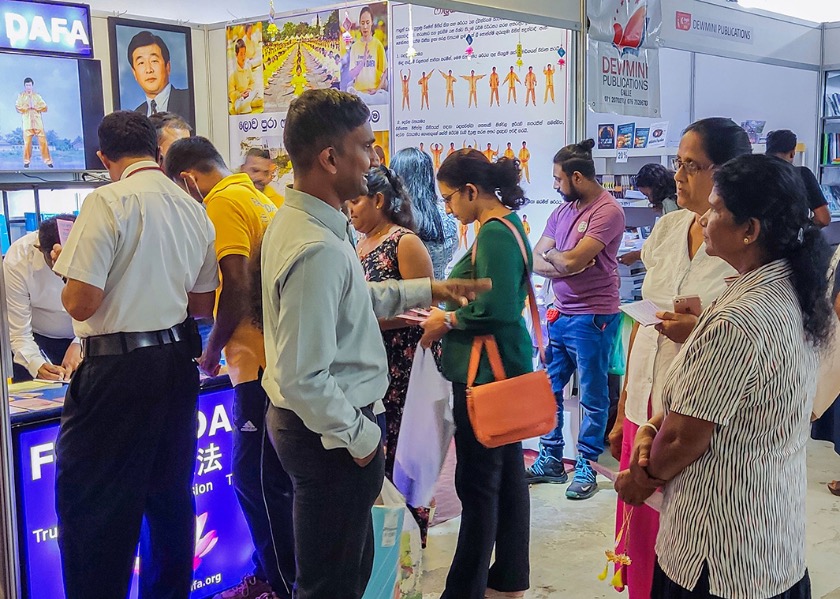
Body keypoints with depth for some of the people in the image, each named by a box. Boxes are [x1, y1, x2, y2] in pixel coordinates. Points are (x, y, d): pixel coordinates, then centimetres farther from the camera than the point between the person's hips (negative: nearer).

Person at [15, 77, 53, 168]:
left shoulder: (37, 96, 14)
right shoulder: (21, 96, 11)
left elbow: (44, 107, 6)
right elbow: (18, 107, 1)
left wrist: (35, 107, -7)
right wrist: (27, 107, -10)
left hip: (38, 122, 1)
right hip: (27, 122, -1)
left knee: (43, 141, -5)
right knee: (27, 142, -6)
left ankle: (48, 160, -3)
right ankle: (27, 161, 2)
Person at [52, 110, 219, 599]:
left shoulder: (108, 202, -13)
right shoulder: (195, 210, 7)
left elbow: (81, 302, -16)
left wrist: (66, 265, 4)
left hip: (118, 371, -7)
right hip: (178, 362, 7)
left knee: (91, 507, 4)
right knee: (170, 496, 18)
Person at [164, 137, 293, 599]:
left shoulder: (221, 202, -10)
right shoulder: (257, 198, 17)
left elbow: (237, 288, -19)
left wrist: (212, 350, -6)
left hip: (258, 363, -9)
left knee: (256, 481, -1)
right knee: (268, 479, 16)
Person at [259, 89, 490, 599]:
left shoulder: (297, 220, 4)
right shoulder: (319, 249, -28)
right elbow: (303, 379, -29)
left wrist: (427, 290, 16)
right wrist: (361, 436, -16)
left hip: (311, 422, 10)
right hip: (329, 433, -10)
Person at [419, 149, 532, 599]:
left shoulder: (494, 233, -17)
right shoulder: (507, 224, 13)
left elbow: (496, 308, -25)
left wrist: (447, 322, -11)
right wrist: (447, 314, 8)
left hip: (486, 373, -11)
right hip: (504, 368, 11)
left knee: (478, 483, -1)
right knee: (506, 474, 17)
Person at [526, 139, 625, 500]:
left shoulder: (607, 211, -13)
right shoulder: (564, 210, 12)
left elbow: (571, 259, -21)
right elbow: (534, 261, 6)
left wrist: (550, 255, 0)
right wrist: (564, 265, -12)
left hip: (592, 318, -8)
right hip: (559, 315, 8)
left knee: (593, 397, 5)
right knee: (549, 390, 13)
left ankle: (586, 467, 16)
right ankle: (551, 460, 25)